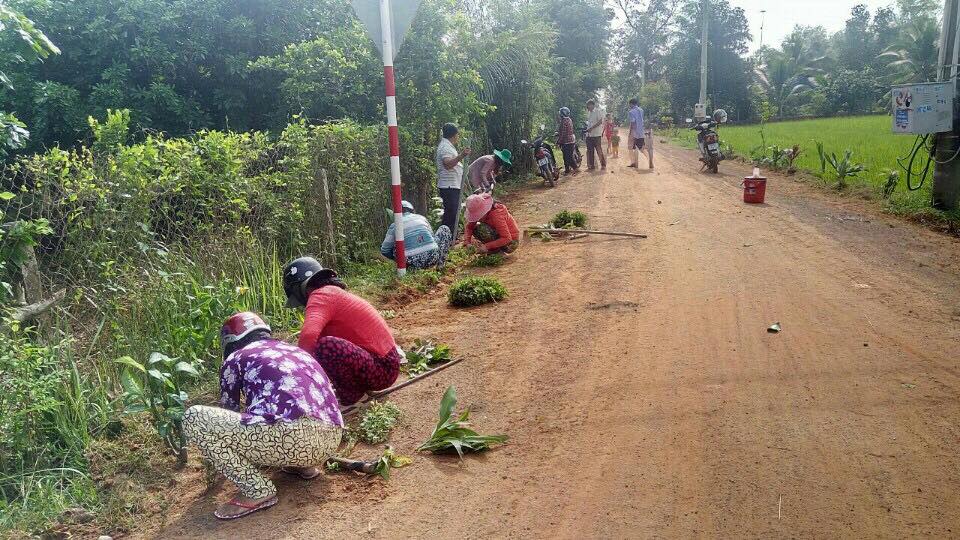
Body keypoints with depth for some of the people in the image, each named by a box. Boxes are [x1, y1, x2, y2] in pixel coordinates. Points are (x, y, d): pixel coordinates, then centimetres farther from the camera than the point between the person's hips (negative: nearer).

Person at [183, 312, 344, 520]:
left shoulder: (236, 358, 14)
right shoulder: (296, 350, 29)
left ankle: (259, 491, 0)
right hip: (331, 440, 8)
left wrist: (219, 458, 46)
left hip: (294, 438, -8)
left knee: (193, 418, 0)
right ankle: (304, 465, 18)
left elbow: (229, 409, 27)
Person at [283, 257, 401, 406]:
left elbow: (309, 335, -32)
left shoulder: (320, 295, -14)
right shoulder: (332, 292, 16)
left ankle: (351, 397, -7)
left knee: (325, 346, -30)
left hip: (382, 369, -10)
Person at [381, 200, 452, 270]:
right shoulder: (421, 218, 13)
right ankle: (440, 262, 16)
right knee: (445, 229, 24)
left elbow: (385, 250, 11)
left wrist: (397, 258, 29)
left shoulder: (394, 226, 7)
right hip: (433, 259, 0)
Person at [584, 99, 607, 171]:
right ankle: (592, 166, 15)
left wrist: (591, 128, -20)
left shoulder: (598, 111, -5)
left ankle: (603, 165, 1)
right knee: (590, 151, 8)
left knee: (599, 150, -6)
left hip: (596, 134, -8)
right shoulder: (589, 112, 18)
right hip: (589, 134, 8)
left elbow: (600, 122, -14)